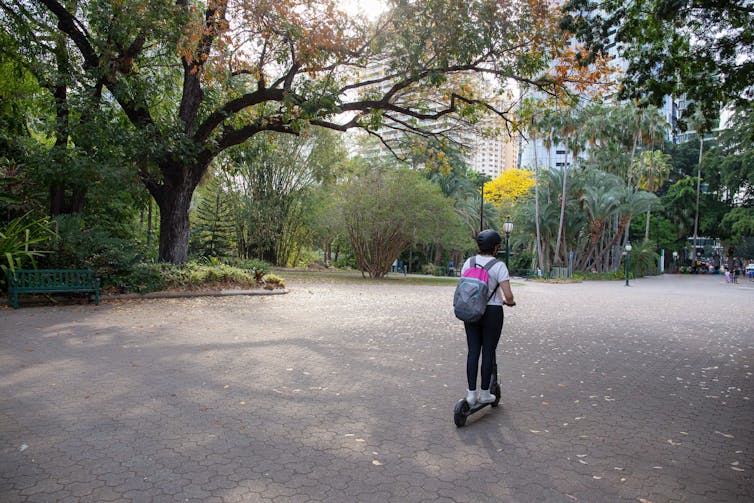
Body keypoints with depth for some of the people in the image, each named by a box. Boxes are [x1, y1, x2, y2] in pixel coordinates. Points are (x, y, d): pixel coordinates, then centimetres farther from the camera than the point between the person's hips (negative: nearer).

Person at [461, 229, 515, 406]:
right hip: (492, 312, -4)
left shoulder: (468, 262, 0)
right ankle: (484, 393, 16)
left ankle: (471, 393, 9)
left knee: (473, 351, 8)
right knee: (488, 352, 7)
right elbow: (508, 295, -15)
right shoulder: (499, 266, -12)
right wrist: (509, 302, 6)